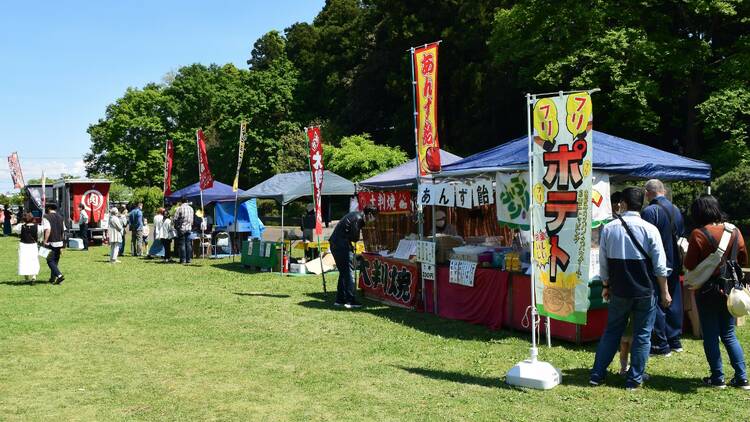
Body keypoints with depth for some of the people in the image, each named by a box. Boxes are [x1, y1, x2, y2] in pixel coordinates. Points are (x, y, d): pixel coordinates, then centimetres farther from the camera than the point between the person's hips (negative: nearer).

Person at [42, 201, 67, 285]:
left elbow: (48, 230, -21)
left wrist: (45, 241, -16)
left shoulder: (46, 217, -9)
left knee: (50, 261, -1)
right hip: (59, 242, 6)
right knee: (55, 261, 14)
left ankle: (59, 275, -16)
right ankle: (52, 279, 21)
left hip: (51, 243, -6)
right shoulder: (60, 217, 10)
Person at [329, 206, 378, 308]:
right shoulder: (358, 219, -16)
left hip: (335, 244, 10)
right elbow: (355, 238, -15)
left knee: (344, 272, 16)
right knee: (348, 272, -6)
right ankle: (350, 301, -6)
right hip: (341, 245, -10)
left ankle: (340, 299, 21)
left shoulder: (357, 215, 15)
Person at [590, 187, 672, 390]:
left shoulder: (609, 228, -3)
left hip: (619, 290, 2)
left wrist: (606, 286, 17)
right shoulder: (649, 229, -9)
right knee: (642, 335, 10)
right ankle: (635, 378, 16)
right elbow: (660, 265, -6)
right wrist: (664, 292, 4)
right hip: (645, 291, -2)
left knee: (612, 331, 14)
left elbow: (603, 262, 4)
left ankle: (597, 375, 17)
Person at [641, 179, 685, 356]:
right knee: (674, 302, 15)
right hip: (674, 264, 8)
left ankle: (661, 345, 5)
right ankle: (675, 340, 25)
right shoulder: (676, 210, 7)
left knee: (657, 304, 0)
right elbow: (681, 235, 15)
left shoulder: (649, 211, -17)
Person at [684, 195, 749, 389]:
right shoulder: (734, 231, -1)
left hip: (707, 291, -4)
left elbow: (689, 265, -12)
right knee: (729, 335, 15)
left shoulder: (698, 234, -15)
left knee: (710, 336, 7)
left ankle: (717, 378, 10)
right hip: (730, 291, 4)